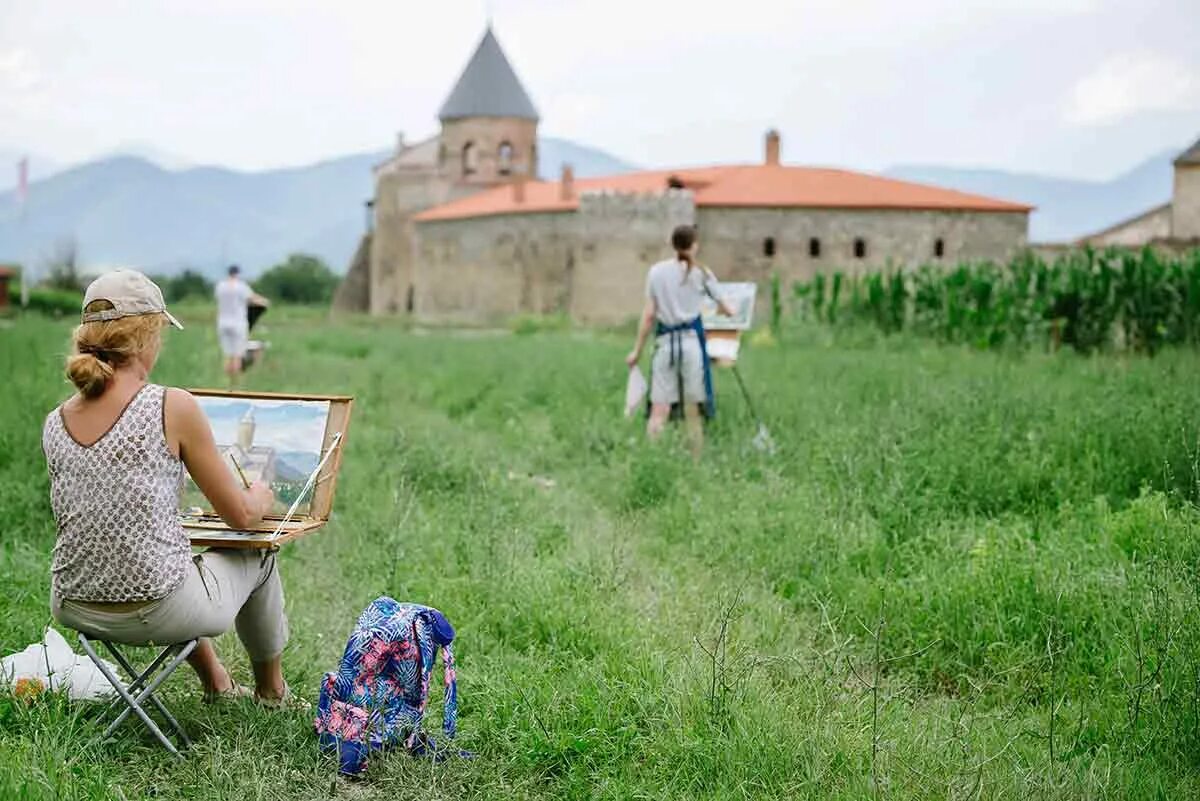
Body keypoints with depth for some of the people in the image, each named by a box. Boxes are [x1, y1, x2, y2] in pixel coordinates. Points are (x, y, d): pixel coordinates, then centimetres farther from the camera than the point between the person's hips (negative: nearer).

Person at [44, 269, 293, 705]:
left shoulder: (54, 424, 1)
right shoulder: (173, 407, -15)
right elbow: (240, 515, -6)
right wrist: (261, 497, 18)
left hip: (74, 611, 6)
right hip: (155, 611, -6)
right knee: (259, 556, 24)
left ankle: (216, 682, 53)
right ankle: (272, 691, 46)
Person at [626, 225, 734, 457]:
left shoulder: (656, 271, 3)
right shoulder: (701, 273, 3)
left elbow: (648, 315, 2)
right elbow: (723, 307, 17)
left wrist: (637, 350, 8)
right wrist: (726, 311, 41)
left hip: (665, 341, 1)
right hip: (691, 340, -1)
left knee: (659, 410, -1)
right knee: (692, 410, 7)